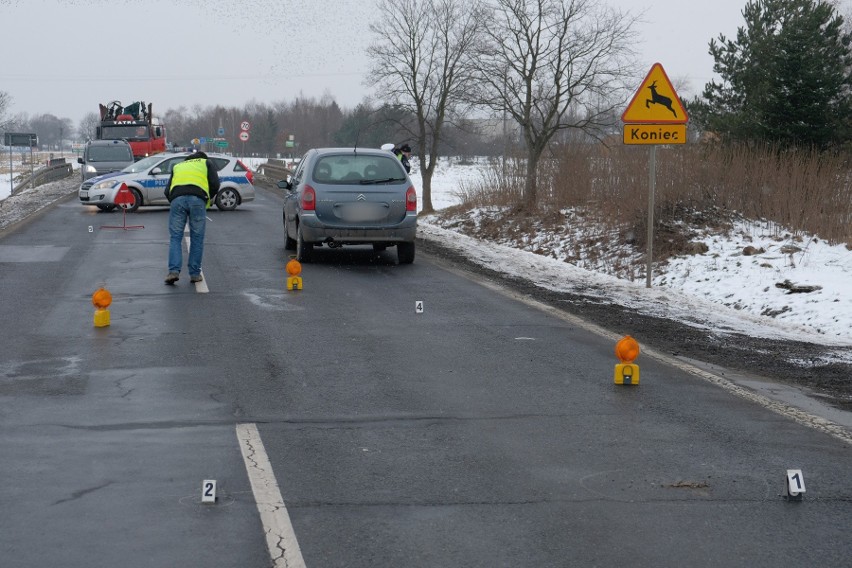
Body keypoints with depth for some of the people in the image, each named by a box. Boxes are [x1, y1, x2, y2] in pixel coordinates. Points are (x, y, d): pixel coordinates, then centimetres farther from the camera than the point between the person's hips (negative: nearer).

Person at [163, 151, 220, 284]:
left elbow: (167, 191, 23)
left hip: (177, 198, 2)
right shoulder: (207, 163, 30)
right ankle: (195, 274, 9)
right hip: (198, 199, -1)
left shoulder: (177, 166, 35)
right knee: (197, 238, 9)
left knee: (175, 237, 7)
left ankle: (174, 271, -8)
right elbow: (215, 184, 13)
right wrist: (208, 201, 26)